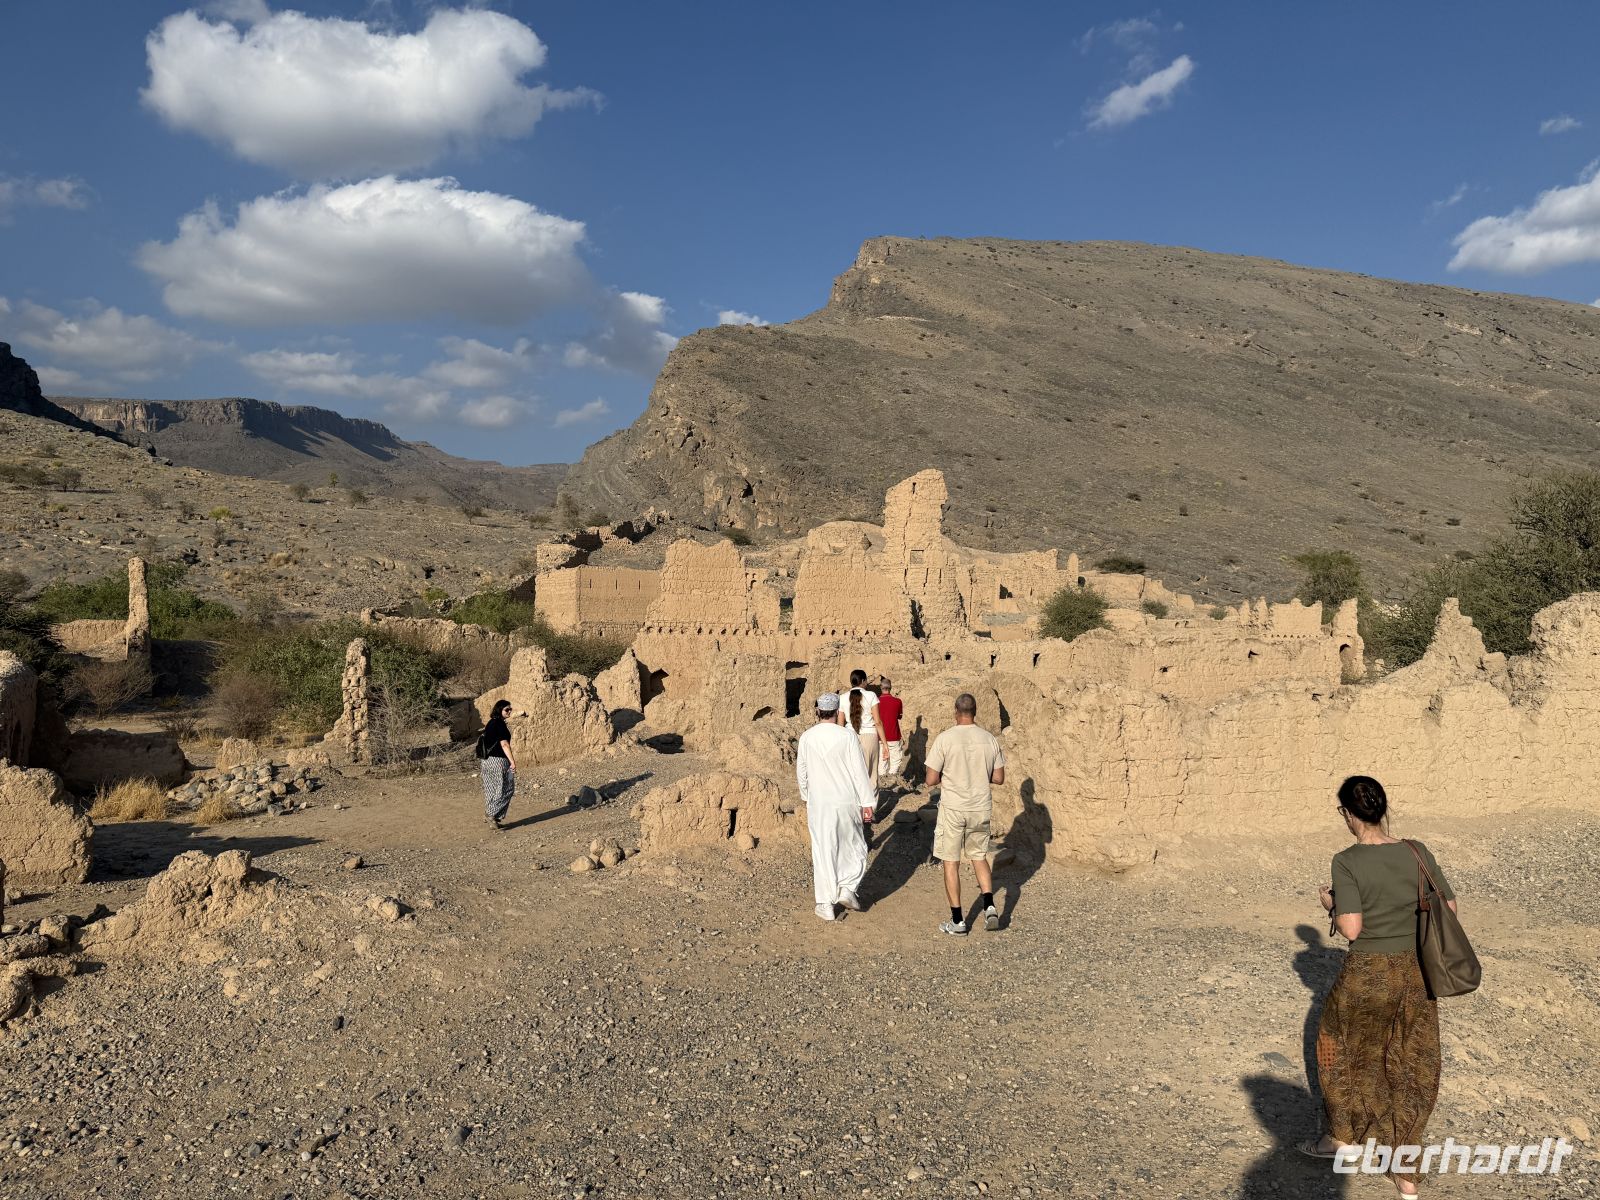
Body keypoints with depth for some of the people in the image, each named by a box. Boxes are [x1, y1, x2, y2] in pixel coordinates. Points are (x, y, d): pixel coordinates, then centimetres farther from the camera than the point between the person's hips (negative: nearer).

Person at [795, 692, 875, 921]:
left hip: (818, 804, 2)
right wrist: (867, 802, -2)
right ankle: (848, 888, 2)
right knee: (853, 846, 17)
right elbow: (859, 771, -9)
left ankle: (825, 904, 11)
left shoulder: (806, 737, -2)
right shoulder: (847, 736, -10)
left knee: (822, 851, 9)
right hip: (846, 802, -2)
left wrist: (806, 797, 23)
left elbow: (801, 772, 8)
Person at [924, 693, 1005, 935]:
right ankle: (989, 906, 7)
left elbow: (931, 780, -12)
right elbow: (999, 778, 4)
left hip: (953, 809, -3)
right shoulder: (990, 739, -2)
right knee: (979, 856, 21)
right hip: (981, 809, 3)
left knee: (951, 863, 7)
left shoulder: (945, 738, -13)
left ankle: (957, 921, 11)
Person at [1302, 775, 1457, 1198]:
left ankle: (1341, 1135, 41)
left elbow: (1351, 929, -22)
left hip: (1367, 976, -4)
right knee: (1409, 1067, 17)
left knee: (1342, 1046, 23)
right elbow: (1449, 909, 2)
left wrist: (1331, 904, -2)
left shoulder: (1346, 862, -19)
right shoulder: (1417, 852, -6)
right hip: (1415, 974, 4)